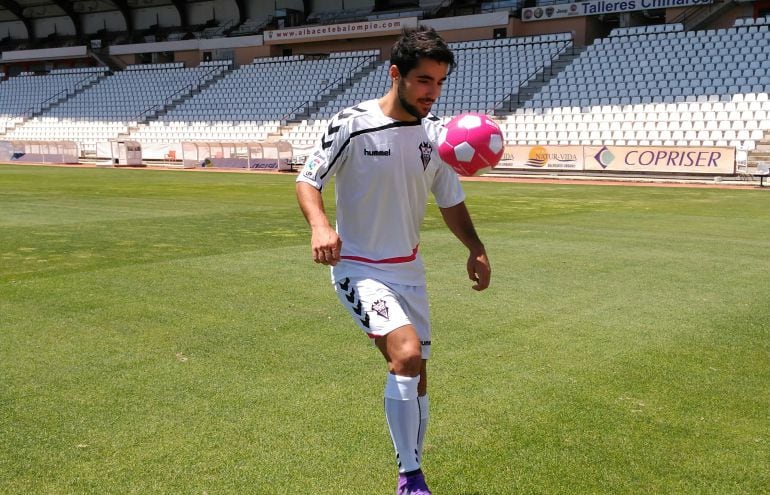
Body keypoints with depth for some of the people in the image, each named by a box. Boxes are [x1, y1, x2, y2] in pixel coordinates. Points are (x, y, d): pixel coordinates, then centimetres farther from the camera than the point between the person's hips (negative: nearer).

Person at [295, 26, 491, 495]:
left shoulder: (436, 132, 0)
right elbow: (308, 180, -10)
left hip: (409, 270, 6)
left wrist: (477, 249, -3)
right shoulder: (353, 124, -15)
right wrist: (320, 224, -30)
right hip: (358, 268, -6)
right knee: (407, 353, -26)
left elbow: (451, 200, 11)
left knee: (416, 377, 10)